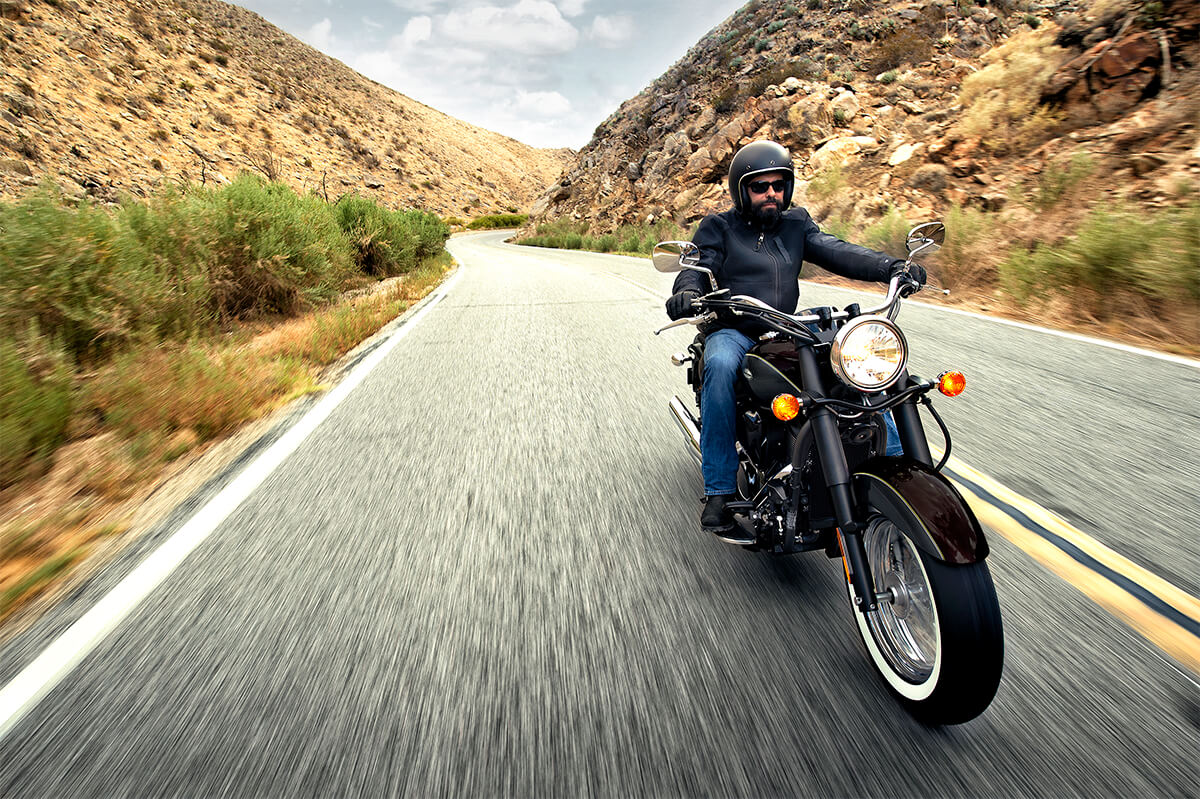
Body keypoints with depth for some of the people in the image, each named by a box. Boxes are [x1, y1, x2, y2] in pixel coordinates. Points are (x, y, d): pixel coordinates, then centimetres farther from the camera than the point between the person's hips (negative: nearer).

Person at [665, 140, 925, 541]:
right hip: (732, 332, -4)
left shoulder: (796, 223, 17)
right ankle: (719, 492, -31)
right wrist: (688, 291, -32)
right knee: (721, 365, -38)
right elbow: (700, 265, -7)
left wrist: (890, 266, -15)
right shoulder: (718, 227, 8)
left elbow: (835, 251, 3)